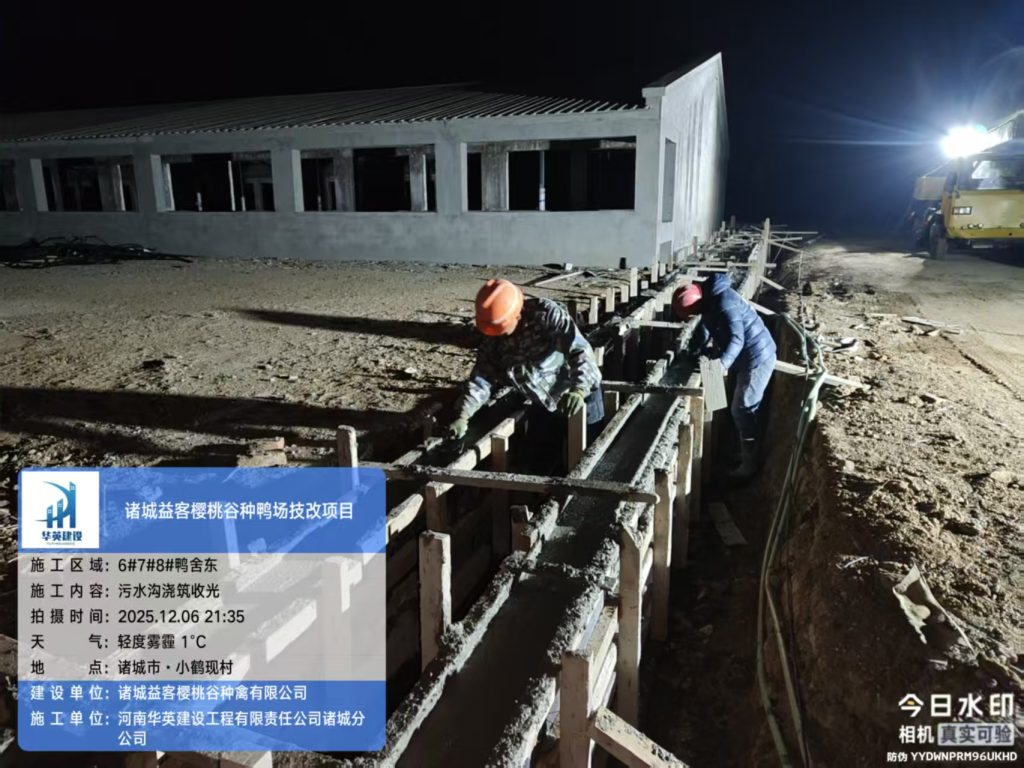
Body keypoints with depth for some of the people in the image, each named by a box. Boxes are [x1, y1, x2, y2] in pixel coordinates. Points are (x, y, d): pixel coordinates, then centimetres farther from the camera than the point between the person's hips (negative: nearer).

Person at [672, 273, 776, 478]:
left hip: (757, 358, -10)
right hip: (745, 357, 10)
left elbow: (736, 338, -34)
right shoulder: (710, 302, 5)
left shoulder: (724, 303, -26)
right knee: (739, 408, 18)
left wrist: (722, 364, -42)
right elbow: (703, 331, 15)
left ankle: (749, 463, 7)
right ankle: (744, 453, 31)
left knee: (742, 410, -3)